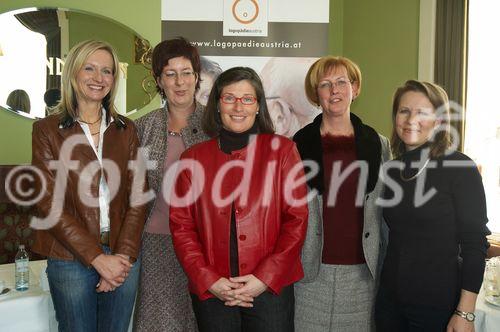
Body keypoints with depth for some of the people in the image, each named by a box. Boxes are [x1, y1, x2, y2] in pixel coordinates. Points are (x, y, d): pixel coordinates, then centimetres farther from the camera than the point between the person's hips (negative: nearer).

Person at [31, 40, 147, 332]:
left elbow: (138, 197, 2)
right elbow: (49, 204, -8)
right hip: (71, 258, -2)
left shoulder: (126, 130, 6)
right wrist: (98, 258, -12)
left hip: (123, 257, 3)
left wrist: (123, 255, -9)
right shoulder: (47, 130, -2)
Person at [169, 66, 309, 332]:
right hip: (210, 292, 2)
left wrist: (265, 278, -10)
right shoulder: (193, 158, 5)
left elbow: (296, 220, -2)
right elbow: (181, 226, 4)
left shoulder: (282, 150, 1)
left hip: (270, 288, -1)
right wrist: (209, 280, -7)